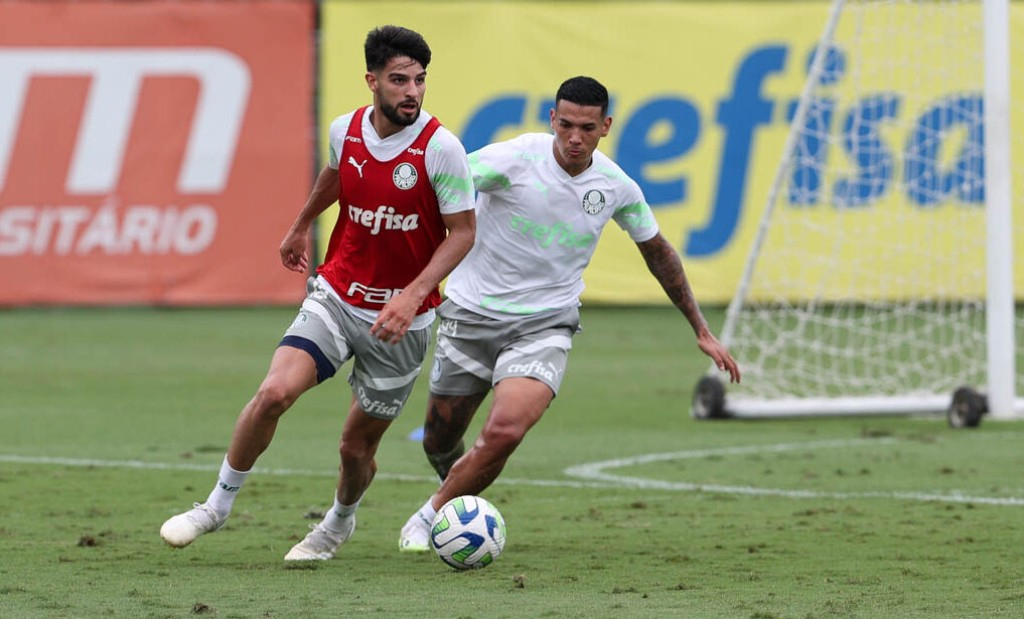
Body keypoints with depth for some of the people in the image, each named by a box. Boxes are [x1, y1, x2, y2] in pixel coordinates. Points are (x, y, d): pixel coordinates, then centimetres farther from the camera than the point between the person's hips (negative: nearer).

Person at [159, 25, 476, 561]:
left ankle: (340, 521, 41)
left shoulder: (440, 148, -17)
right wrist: (300, 226, 36)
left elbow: (462, 231, -11)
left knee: (357, 446, 6)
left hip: (401, 320, -2)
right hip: (336, 295, 2)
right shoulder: (345, 130, -4)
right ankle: (218, 504, 0)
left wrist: (414, 294, -23)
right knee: (274, 392, -20)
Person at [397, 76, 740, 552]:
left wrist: (701, 330, 18)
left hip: (544, 324, 1)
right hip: (471, 313, 0)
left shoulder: (617, 187, -4)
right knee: (439, 444, 9)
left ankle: (432, 517, -2)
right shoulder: (515, 159, -16)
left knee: (504, 432, -25)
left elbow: (657, 252, 14)